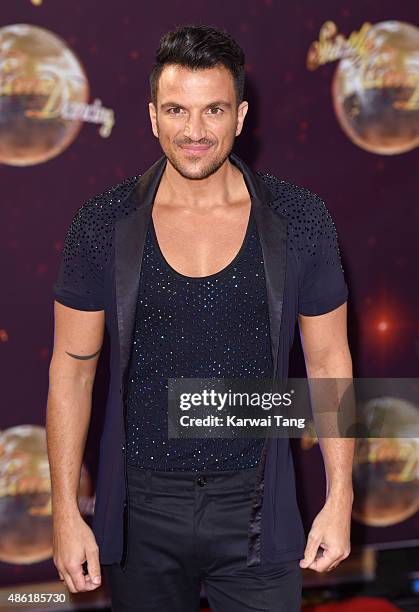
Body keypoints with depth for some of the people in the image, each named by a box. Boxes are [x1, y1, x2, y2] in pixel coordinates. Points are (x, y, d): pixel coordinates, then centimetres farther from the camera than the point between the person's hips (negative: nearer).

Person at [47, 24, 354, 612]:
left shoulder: (298, 219, -6)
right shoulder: (104, 223, -6)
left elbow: (329, 361, 1)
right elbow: (72, 367, -1)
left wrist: (339, 499, -1)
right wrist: (66, 512, -4)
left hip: (255, 510, 0)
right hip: (141, 513, 1)